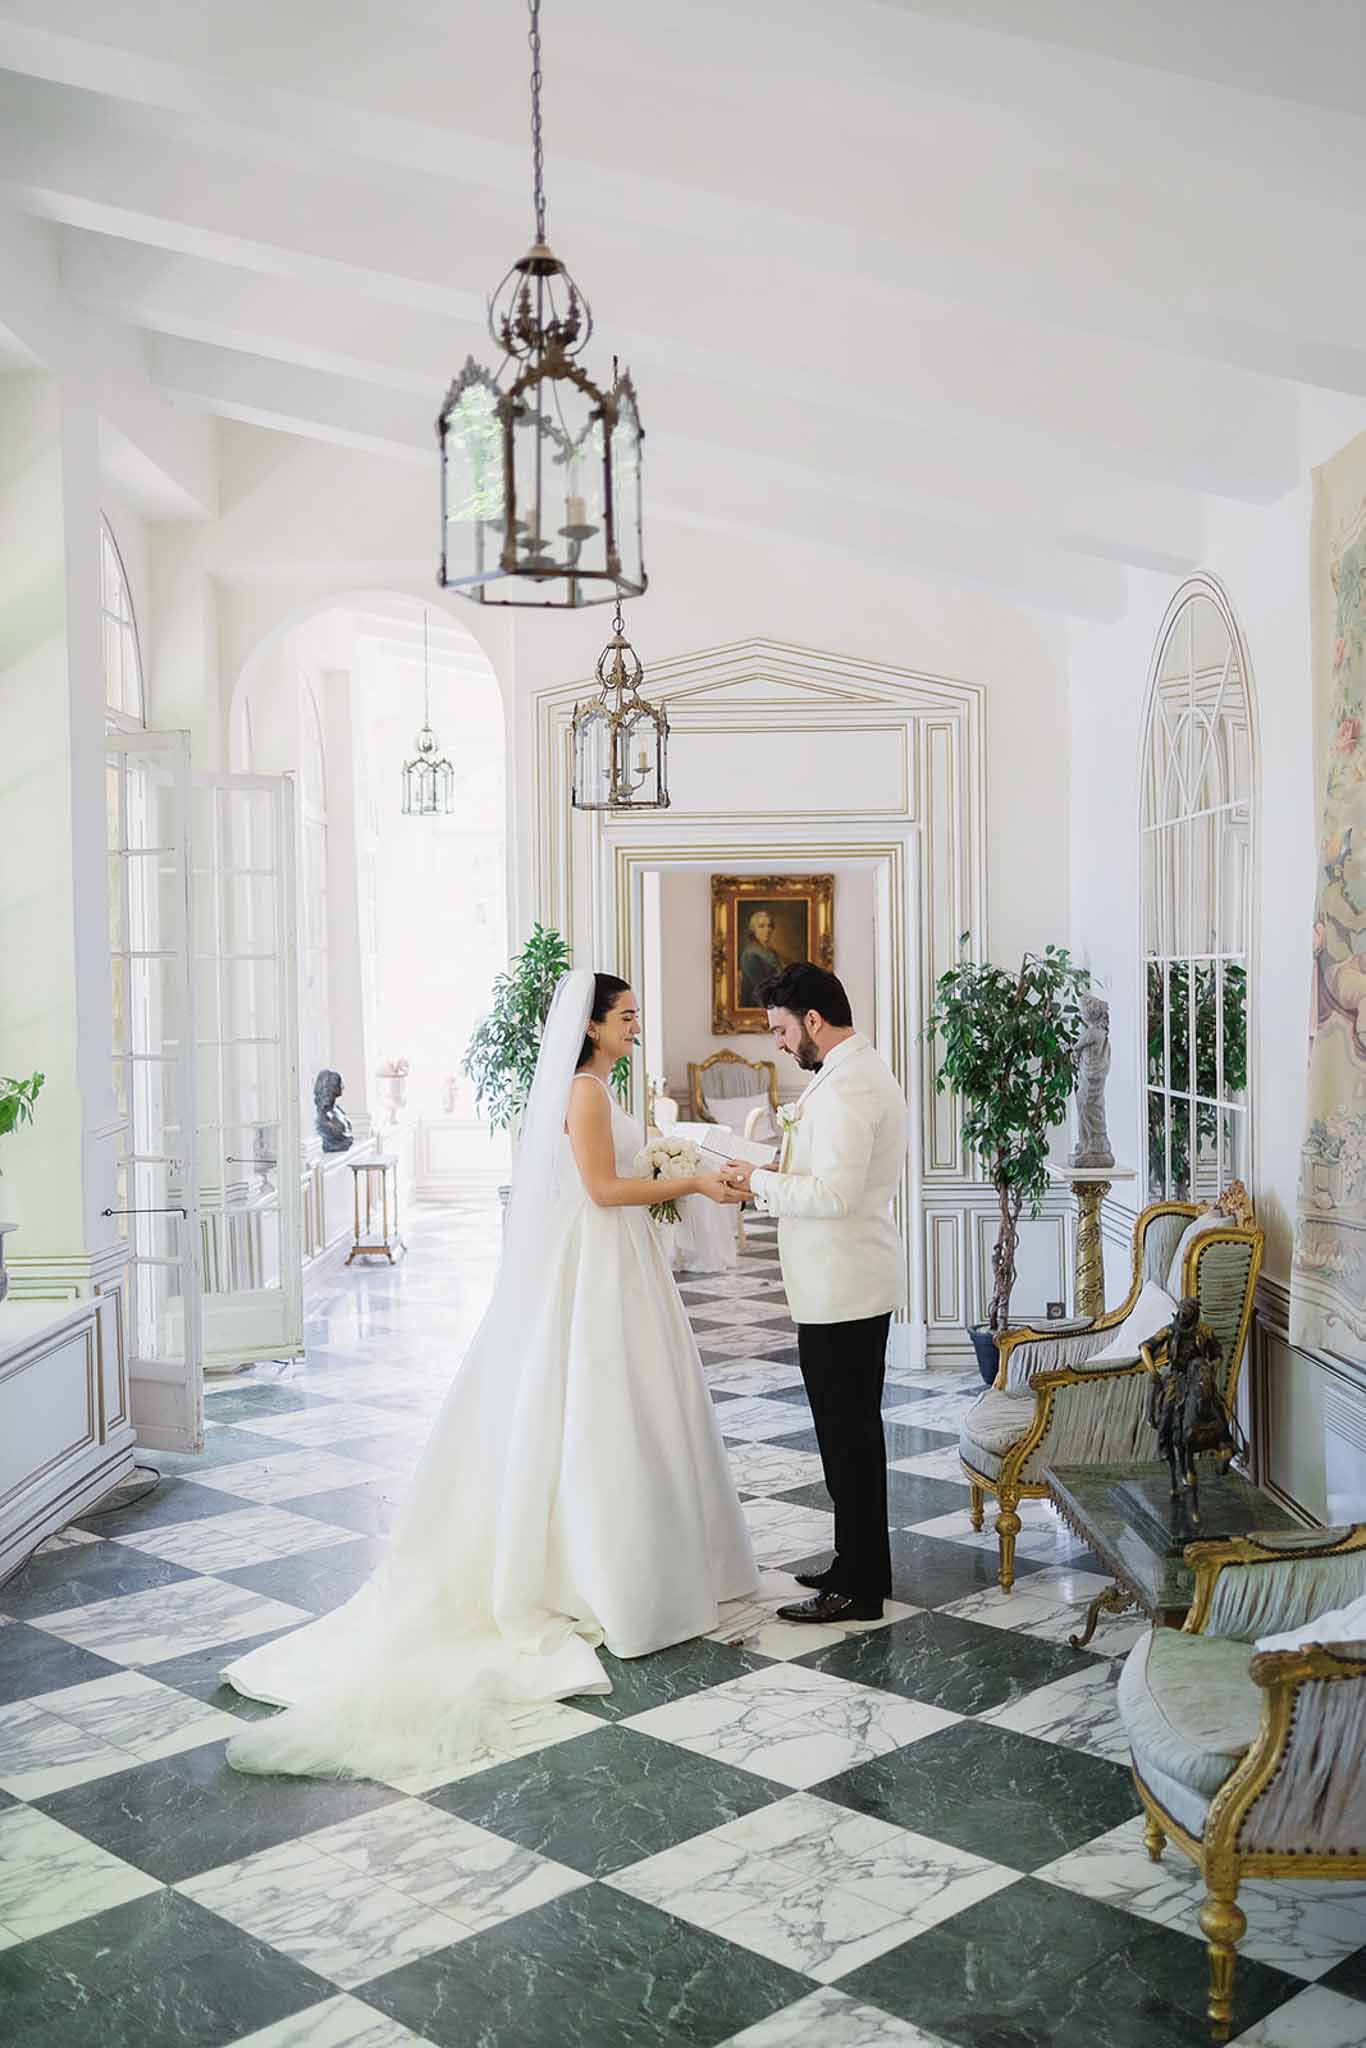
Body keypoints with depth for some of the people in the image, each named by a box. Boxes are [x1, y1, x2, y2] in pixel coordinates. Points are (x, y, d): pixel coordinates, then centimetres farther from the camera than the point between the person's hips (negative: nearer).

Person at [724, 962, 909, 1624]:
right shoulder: (863, 1070, 14)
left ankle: (859, 1588, 9)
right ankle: (858, 1564, 29)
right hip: (856, 1287, 11)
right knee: (855, 1432, 17)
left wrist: (761, 1182, -14)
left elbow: (833, 1193, -27)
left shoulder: (845, 1086, -20)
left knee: (847, 1437, -1)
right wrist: (772, 1178, 11)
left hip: (842, 1292, -11)